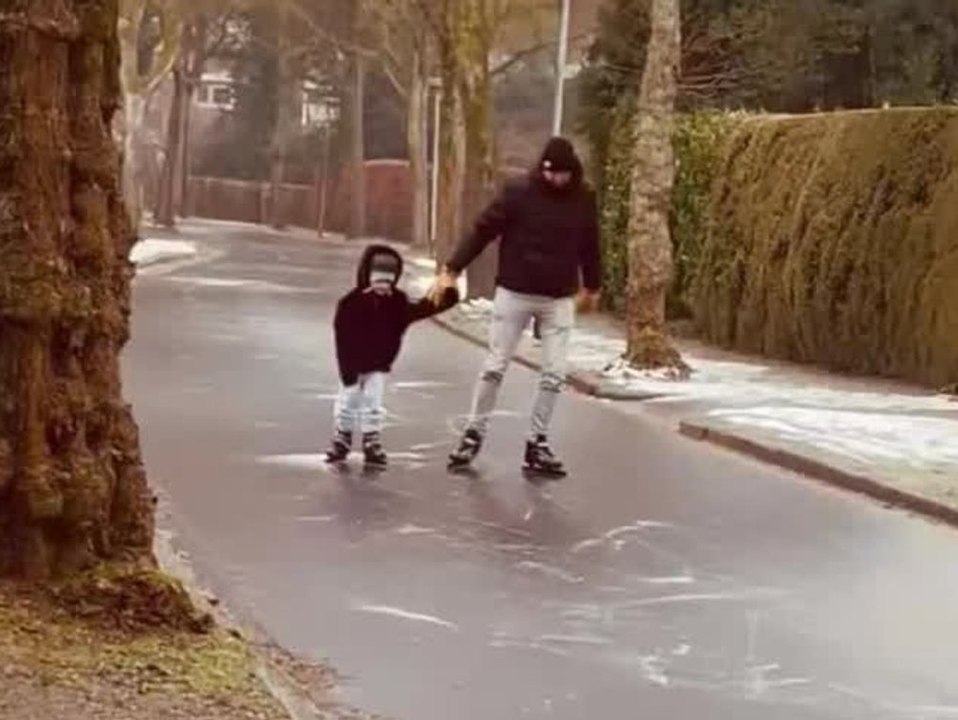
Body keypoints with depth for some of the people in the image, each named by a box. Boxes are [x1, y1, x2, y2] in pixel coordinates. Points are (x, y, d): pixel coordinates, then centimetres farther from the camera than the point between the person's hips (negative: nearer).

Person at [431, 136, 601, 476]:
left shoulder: (583, 198, -2)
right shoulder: (519, 193, -12)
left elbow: (589, 244, 13)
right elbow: (482, 231, -10)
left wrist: (592, 286, 23)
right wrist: (452, 269, -15)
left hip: (559, 299, 3)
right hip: (514, 294, -3)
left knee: (554, 374, 2)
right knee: (494, 367, 4)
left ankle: (538, 442, 13)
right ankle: (474, 434, 16)